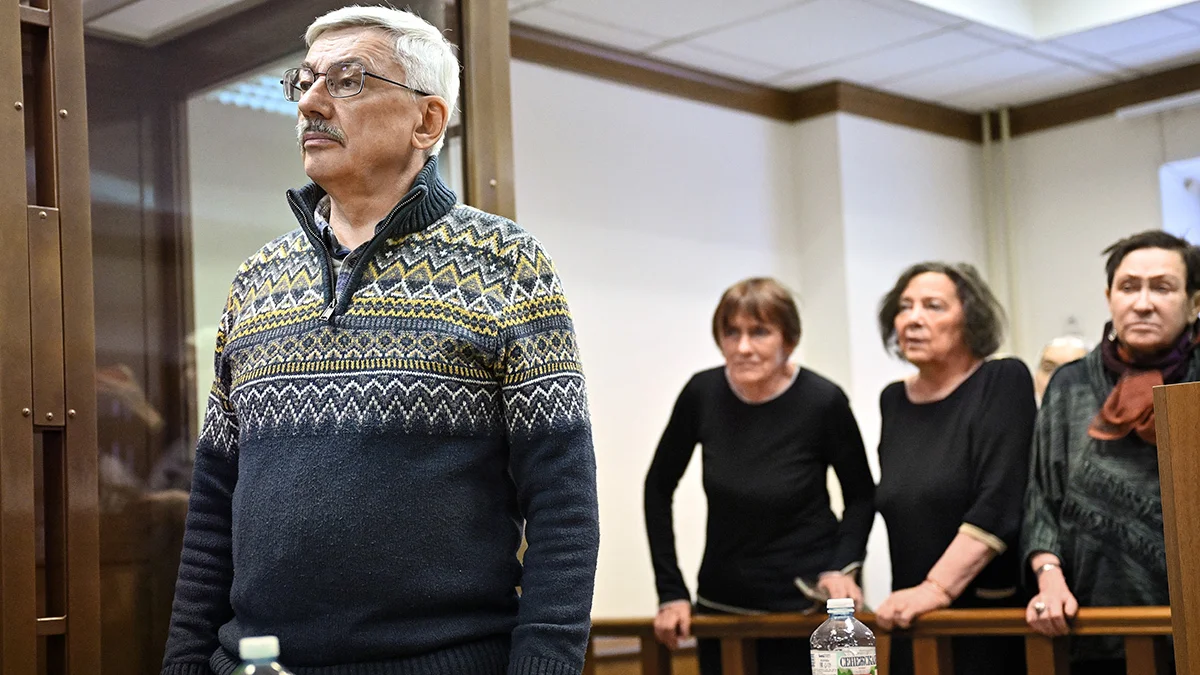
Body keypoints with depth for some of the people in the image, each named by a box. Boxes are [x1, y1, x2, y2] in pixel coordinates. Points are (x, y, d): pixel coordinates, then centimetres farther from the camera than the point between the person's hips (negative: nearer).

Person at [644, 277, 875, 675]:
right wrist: (671, 591, 0)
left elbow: (861, 496, 1)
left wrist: (841, 567, -15)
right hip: (722, 607, 3)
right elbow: (658, 489, 3)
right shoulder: (702, 394, -8)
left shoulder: (823, 401, -15)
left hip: (807, 606, -3)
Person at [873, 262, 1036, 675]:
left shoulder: (1004, 381, -7)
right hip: (913, 624, 5)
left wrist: (937, 588, -23)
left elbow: (999, 504, -18)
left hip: (995, 614, -5)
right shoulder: (893, 401, 10)